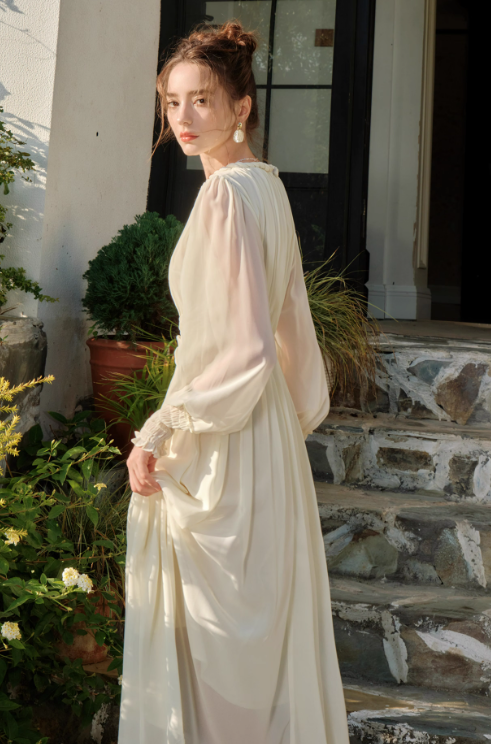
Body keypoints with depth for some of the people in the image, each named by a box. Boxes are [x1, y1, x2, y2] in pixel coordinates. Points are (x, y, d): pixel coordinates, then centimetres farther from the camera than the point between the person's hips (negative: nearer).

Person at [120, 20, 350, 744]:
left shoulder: (227, 193, -18)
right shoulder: (267, 183, 10)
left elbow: (239, 348, -23)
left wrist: (158, 434, -17)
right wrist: (296, 409, 25)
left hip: (224, 446, -9)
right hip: (266, 427, 9)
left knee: (217, 628, 2)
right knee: (266, 618, 18)